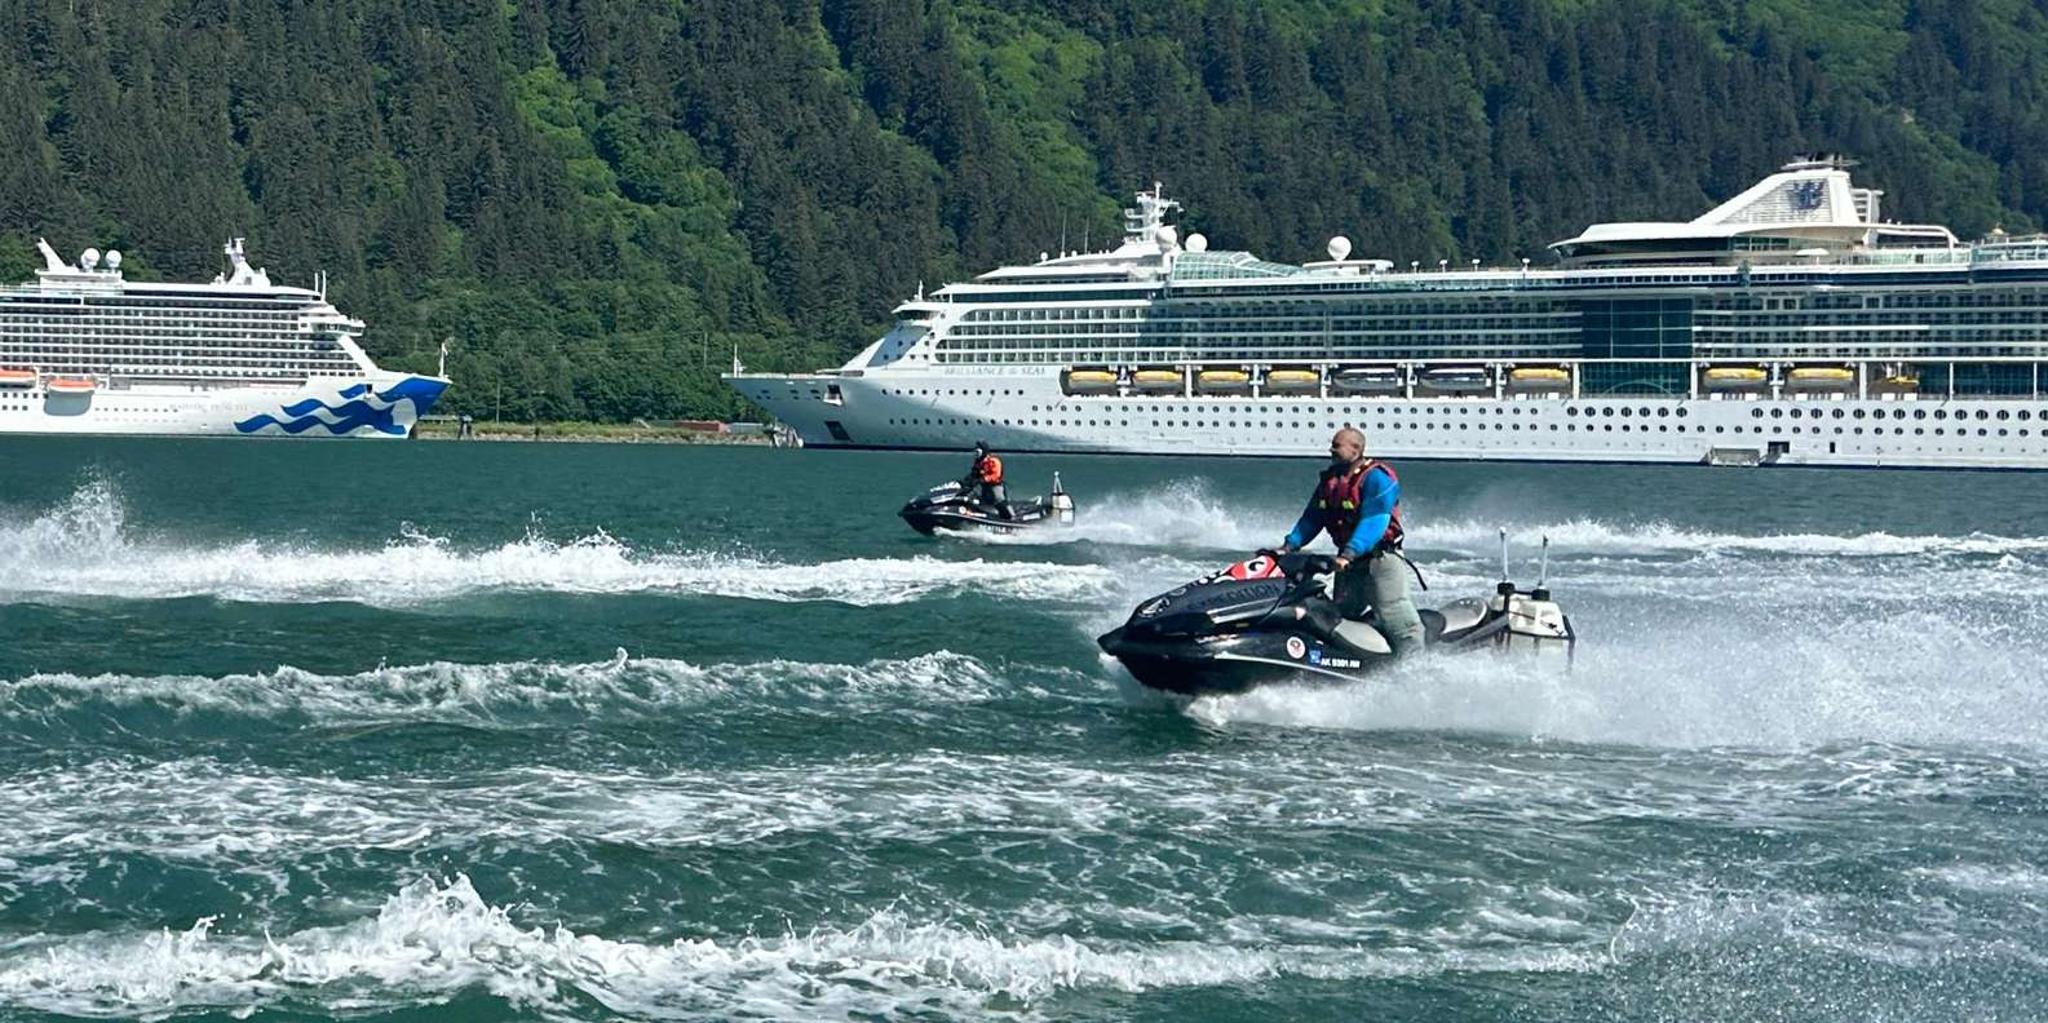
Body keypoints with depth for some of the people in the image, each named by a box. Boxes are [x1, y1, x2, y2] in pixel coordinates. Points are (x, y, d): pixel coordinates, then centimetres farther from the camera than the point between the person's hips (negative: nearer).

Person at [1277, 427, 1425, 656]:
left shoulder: (1377, 478, -14)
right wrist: (1288, 546, -2)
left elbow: (1373, 522, -25)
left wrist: (1348, 554, -36)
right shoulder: (1329, 480, 12)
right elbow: (1311, 519, 13)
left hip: (1379, 558, -8)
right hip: (1348, 561, 8)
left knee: (1396, 616, -14)